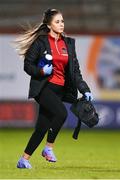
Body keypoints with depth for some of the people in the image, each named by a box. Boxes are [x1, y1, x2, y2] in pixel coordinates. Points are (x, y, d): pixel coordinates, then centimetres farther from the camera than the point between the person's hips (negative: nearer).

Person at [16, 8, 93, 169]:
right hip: (43, 88, -5)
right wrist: (41, 71, -19)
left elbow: (75, 70, 12)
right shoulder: (40, 42, -3)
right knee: (61, 112, -29)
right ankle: (49, 148, -12)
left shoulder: (69, 43, 12)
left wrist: (84, 90, 2)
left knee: (42, 127, 0)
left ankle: (24, 160, 9)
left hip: (59, 89, 5)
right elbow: (28, 65, -1)